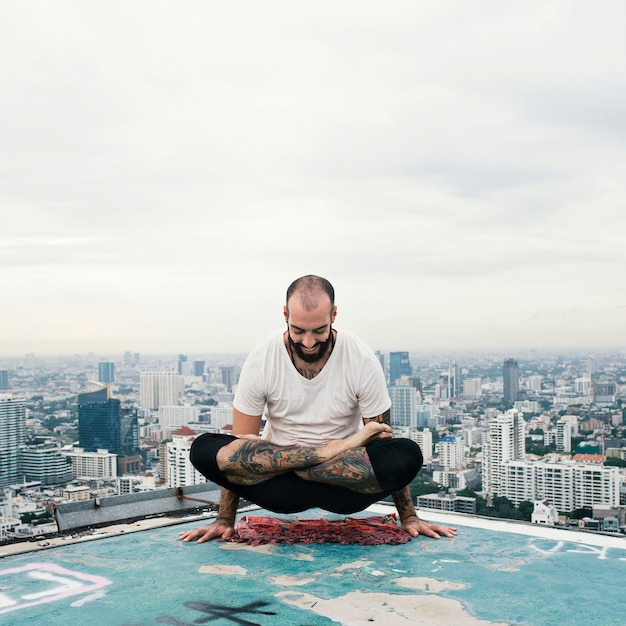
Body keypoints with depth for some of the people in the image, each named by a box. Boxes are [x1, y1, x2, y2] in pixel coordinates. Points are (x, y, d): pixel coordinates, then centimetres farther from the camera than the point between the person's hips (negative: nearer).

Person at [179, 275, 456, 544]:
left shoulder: (363, 361, -10)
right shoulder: (261, 361, -10)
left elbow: (383, 439, -4)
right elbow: (238, 445, -5)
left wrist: (408, 518, -4)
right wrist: (225, 520, -8)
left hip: (343, 488, -1)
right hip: (281, 491, 1)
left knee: (408, 455, -31)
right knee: (204, 449, -26)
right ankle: (331, 452, -20)